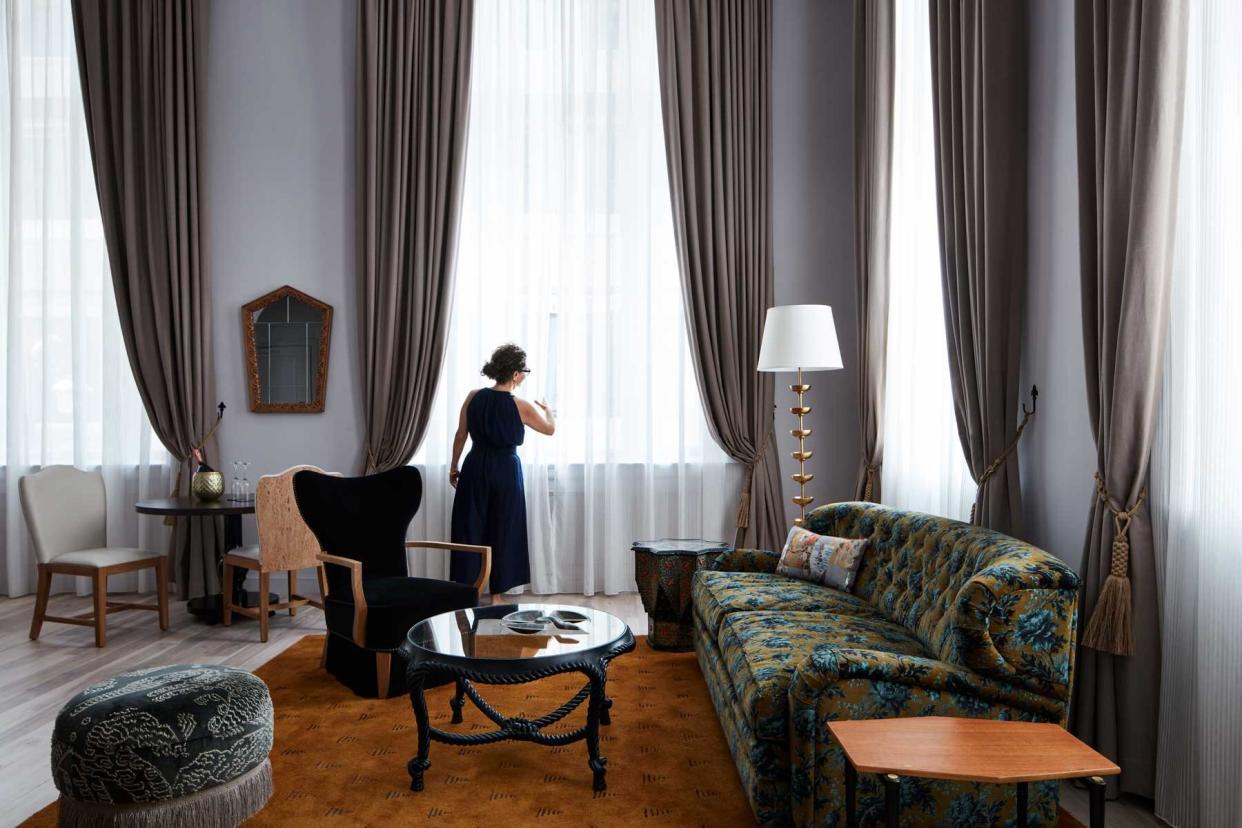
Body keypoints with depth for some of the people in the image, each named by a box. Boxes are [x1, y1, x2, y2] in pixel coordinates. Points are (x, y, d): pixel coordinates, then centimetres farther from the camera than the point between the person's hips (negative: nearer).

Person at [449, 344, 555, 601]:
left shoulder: (474, 397, -3)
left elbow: (460, 436, 4)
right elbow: (550, 429, 5)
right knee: (502, 532, 9)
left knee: (470, 529, 10)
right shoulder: (521, 407, -11)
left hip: (476, 468, 3)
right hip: (506, 471, -3)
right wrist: (548, 409, 26)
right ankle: (496, 595, 17)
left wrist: (454, 467, 16)